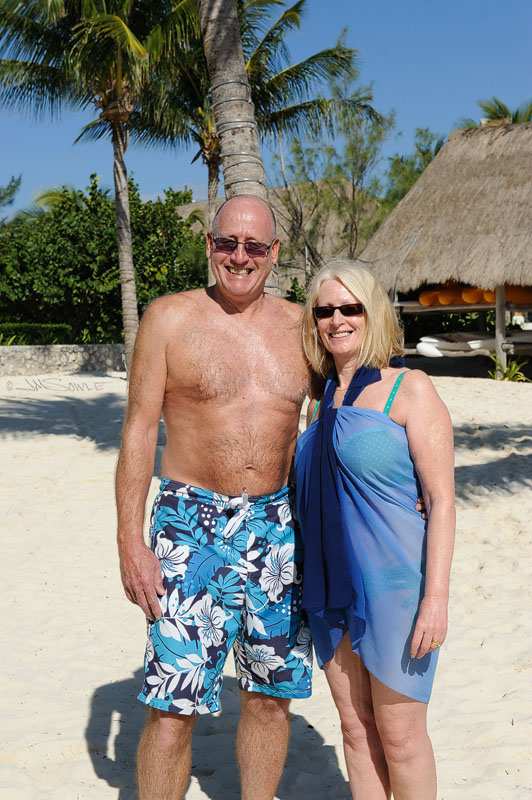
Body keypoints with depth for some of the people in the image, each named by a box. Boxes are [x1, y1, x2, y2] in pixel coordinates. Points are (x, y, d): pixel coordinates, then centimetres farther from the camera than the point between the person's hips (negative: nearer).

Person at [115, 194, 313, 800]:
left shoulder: (297, 325, 8)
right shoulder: (170, 318, -2)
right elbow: (138, 430, -3)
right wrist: (130, 540, -9)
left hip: (279, 528, 4)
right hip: (192, 528, -3)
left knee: (272, 695, 12)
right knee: (172, 707, -5)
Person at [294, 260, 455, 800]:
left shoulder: (409, 390, -8)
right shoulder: (322, 400, 11)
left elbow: (441, 499, -11)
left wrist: (436, 596, -17)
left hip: (393, 583, -6)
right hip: (330, 587, 6)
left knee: (399, 735, 4)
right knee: (355, 727, 14)